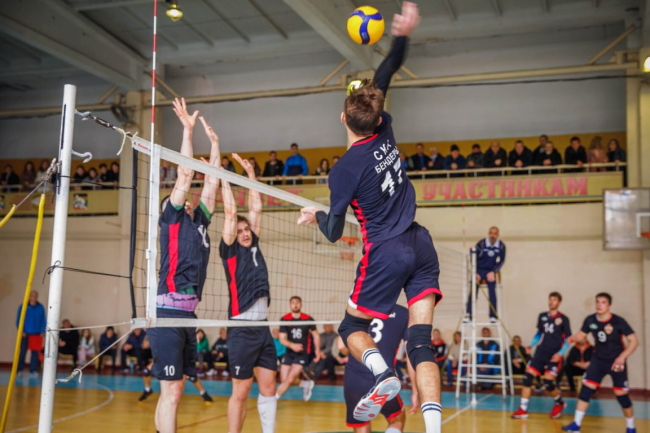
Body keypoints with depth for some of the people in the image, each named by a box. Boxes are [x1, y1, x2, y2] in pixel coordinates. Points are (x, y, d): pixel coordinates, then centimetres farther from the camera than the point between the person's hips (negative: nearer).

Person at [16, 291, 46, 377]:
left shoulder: (41, 307, 4)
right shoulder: (23, 307, -2)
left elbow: (43, 320, 6)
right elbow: (18, 320, -1)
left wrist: (43, 331, -3)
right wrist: (22, 331, -9)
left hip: (36, 334, 2)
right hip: (25, 334, -2)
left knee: (35, 352, 5)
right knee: (22, 352, -4)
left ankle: (33, 370, 13)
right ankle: (19, 370, 5)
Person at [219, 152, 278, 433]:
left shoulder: (254, 247, 14)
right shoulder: (231, 251, -1)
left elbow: (256, 209, 16)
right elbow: (230, 212, -6)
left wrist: (251, 174, 17)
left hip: (263, 328, 6)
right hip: (242, 328, -6)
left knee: (268, 387, 8)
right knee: (241, 391, 0)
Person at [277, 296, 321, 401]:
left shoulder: (308, 319, -6)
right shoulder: (285, 319, -5)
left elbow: (316, 335, 9)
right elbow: (282, 338, -7)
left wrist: (317, 351, 3)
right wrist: (292, 345, -26)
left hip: (304, 353, -3)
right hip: (290, 353, 3)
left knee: (290, 379, -17)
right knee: (284, 380, 0)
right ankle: (305, 383, 25)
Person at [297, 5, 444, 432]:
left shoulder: (345, 169, -11)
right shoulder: (386, 135, 2)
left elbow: (334, 233, -4)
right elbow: (383, 79, 16)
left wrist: (316, 216, 15)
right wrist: (402, 36, 11)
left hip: (385, 253, -5)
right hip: (420, 245, 6)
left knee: (352, 326, 14)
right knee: (421, 341, 0)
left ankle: (384, 373, -14)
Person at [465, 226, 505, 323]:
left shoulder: (501, 246, -6)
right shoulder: (481, 244, -13)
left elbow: (501, 261, 3)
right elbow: (474, 259, -4)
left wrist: (493, 272, -9)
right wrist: (475, 273, -10)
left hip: (491, 272, 1)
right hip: (479, 270, -1)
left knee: (492, 292, -15)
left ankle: (493, 316, -10)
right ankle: (468, 315, -14)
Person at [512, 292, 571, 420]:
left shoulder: (563, 319, -5)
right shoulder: (542, 316, 8)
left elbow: (568, 339, -3)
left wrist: (560, 353, -16)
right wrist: (531, 345, 6)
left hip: (554, 356, -4)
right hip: (541, 353, 4)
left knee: (548, 383, -11)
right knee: (527, 377, -6)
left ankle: (559, 403, 21)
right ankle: (523, 409, 1)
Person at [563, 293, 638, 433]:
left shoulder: (618, 321, -20)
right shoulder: (590, 320, -9)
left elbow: (634, 341, -18)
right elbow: (582, 334, 7)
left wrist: (622, 357, -30)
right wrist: (574, 338, -17)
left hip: (616, 361, -3)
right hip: (598, 359, 3)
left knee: (621, 394, -3)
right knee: (586, 388, -6)